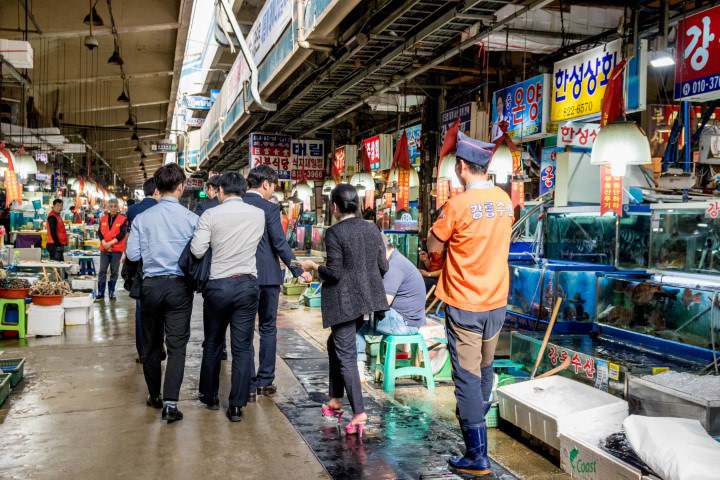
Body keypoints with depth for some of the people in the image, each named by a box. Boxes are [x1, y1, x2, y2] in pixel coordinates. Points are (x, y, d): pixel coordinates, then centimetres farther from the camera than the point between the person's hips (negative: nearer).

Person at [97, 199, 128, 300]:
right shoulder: (103, 218, 10)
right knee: (102, 270, -2)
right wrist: (104, 243, -10)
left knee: (114, 272, 3)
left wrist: (110, 243, -14)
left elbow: (122, 233, -8)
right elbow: (99, 232, 6)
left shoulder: (123, 219, 0)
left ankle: (111, 292, 14)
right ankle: (101, 293, 5)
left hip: (117, 250, -2)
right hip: (104, 249, 2)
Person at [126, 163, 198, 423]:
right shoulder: (191, 218, -8)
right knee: (177, 345, 2)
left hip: (151, 285, 2)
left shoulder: (143, 218, -2)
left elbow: (132, 254, -2)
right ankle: (170, 402, -5)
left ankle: (154, 396, 30)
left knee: (151, 344, 16)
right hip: (179, 286, -2)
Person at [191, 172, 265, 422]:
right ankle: (236, 405, 9)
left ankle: (209, 396, 32)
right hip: (248, 284, 1)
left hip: (218, 285, -1)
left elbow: (197, 250, -11)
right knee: (243, 347, 6)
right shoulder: (259, 214, -1)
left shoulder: (211, 215, -8)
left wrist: (216, 247, 8)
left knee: (213, 344, 17)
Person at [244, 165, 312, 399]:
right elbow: (280, 244, -14)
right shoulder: (269, 208, -10)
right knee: (268, 329, 11)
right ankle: (264, 382, 15)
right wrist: (299, 271, -9)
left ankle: (248, 385, 11)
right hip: (267, 276, -3)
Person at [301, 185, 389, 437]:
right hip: (367, 300, 7)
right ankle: (336, 399, 29)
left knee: (346, 355, 0)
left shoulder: (334, 233, -13)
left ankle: (359, 413, -3)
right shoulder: (372, 229, 5)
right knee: (335, 344, 23)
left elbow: (334, 272, -16)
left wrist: (313, 266, 0)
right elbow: (383, 267, 8)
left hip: (344, 302, -7)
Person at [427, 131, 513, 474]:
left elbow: (433, 246, -7)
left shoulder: (458, 204, -18)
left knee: (467, 377, 0)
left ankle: (477, 456, 6)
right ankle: (478, 415, 47)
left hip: (464, 305, -7)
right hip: (497, 301, 7)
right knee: (485, 366, 25)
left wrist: (440, 224, 8)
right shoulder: (505, 200, 2)